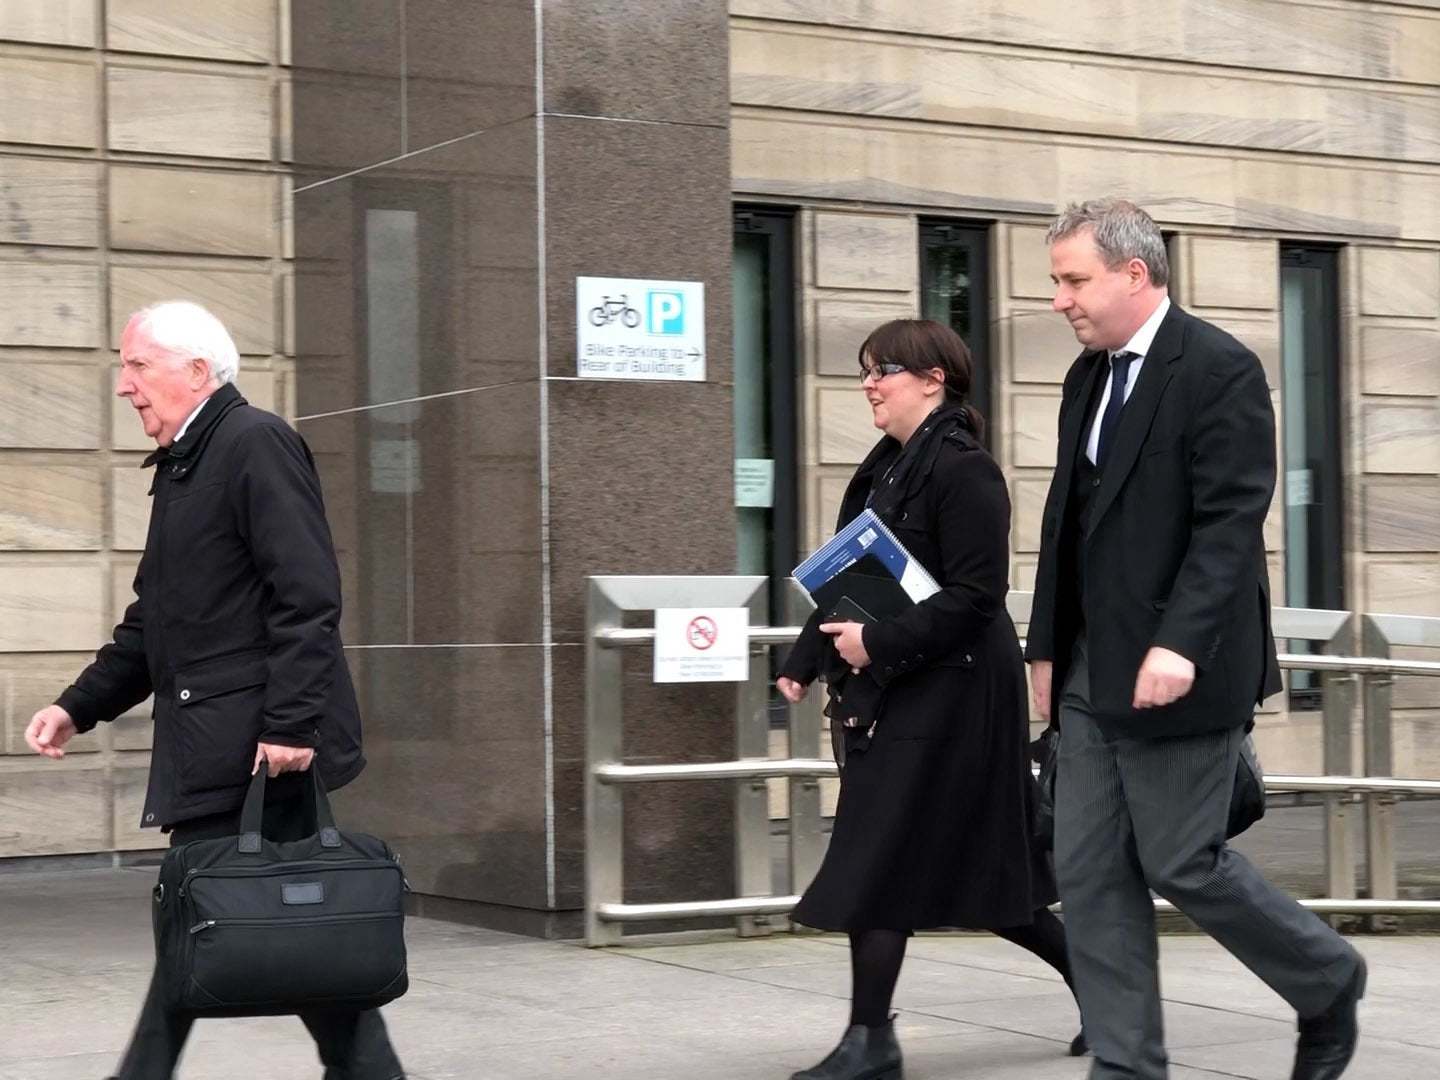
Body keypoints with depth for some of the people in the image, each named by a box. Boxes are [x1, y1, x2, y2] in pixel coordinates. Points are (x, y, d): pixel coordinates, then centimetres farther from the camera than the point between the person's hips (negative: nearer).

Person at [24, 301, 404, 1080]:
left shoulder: (255, 444, -10)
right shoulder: (182, 465, 20)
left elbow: (307, 597, -18)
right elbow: (156, 617, 25)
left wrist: (290, 721, -23)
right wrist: (81, 707, 16)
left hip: (254, 744, -10)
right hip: (212, 748, 10)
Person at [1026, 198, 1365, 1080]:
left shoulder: (1220, 369, -11)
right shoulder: (1089, 377, 14)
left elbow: (1232, 520, -18)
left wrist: (1181, 644, -27)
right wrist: (1048, 645, 15)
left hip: (1176, 669, -8)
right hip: (1093, 673, 8)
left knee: (1183, 864, -3)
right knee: (1090, 874, 4)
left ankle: (1328, 981, 22)